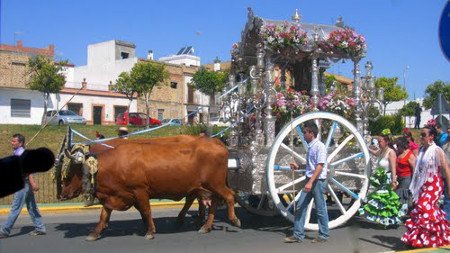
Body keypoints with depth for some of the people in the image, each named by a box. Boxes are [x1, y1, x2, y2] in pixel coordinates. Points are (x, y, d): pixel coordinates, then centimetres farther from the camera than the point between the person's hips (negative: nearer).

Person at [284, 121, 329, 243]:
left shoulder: (320, 146, -13)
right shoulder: (310, 146, 14)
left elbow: (319, 166, -19)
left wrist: (311, 182, -25)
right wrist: (298, 167, 14)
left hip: (318, 181, -9)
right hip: (310, 180, 9)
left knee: (320, 209, 2)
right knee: (300, 206, 4)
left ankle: (324, 235, 14)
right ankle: (298, 235, 8)